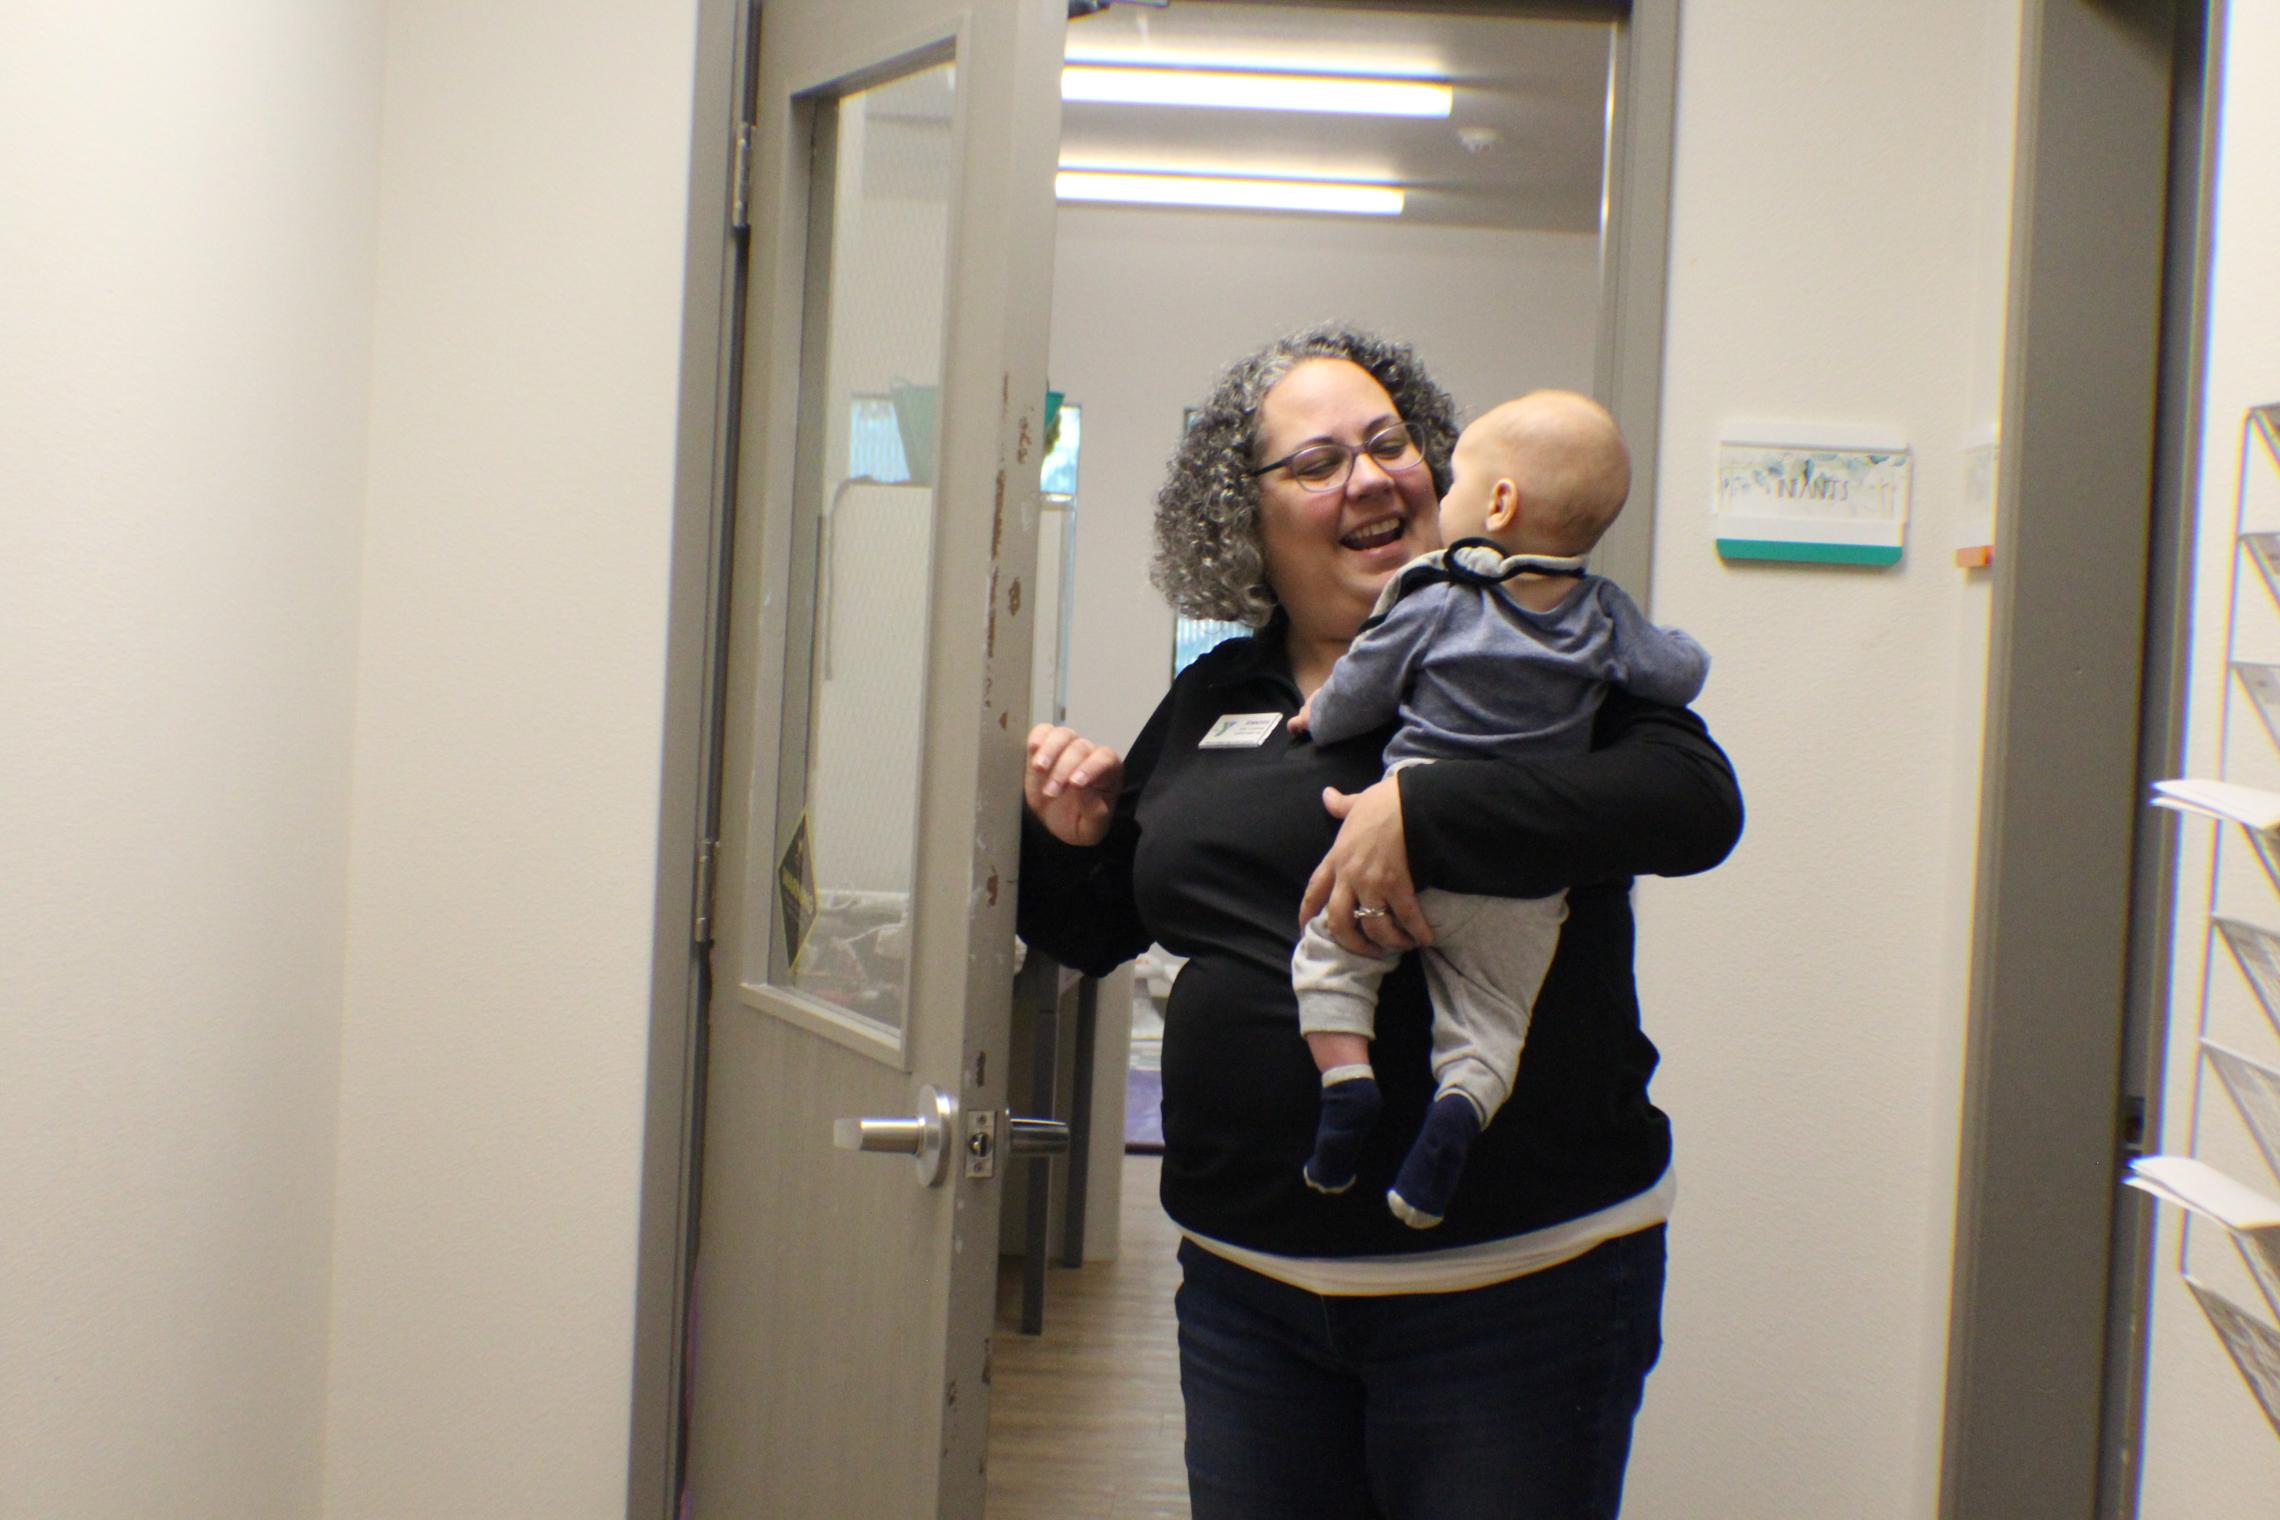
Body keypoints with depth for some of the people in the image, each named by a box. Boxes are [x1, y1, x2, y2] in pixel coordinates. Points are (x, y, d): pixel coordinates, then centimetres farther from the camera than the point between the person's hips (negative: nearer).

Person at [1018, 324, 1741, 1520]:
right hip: (1247, 1279, 5)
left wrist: (1424, 813, -30)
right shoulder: (1208, 704, 11)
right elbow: (1100, 928, 22)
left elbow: (1698, 797, -22)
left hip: (1514, 1286, -4)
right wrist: (1063, 840, 1)